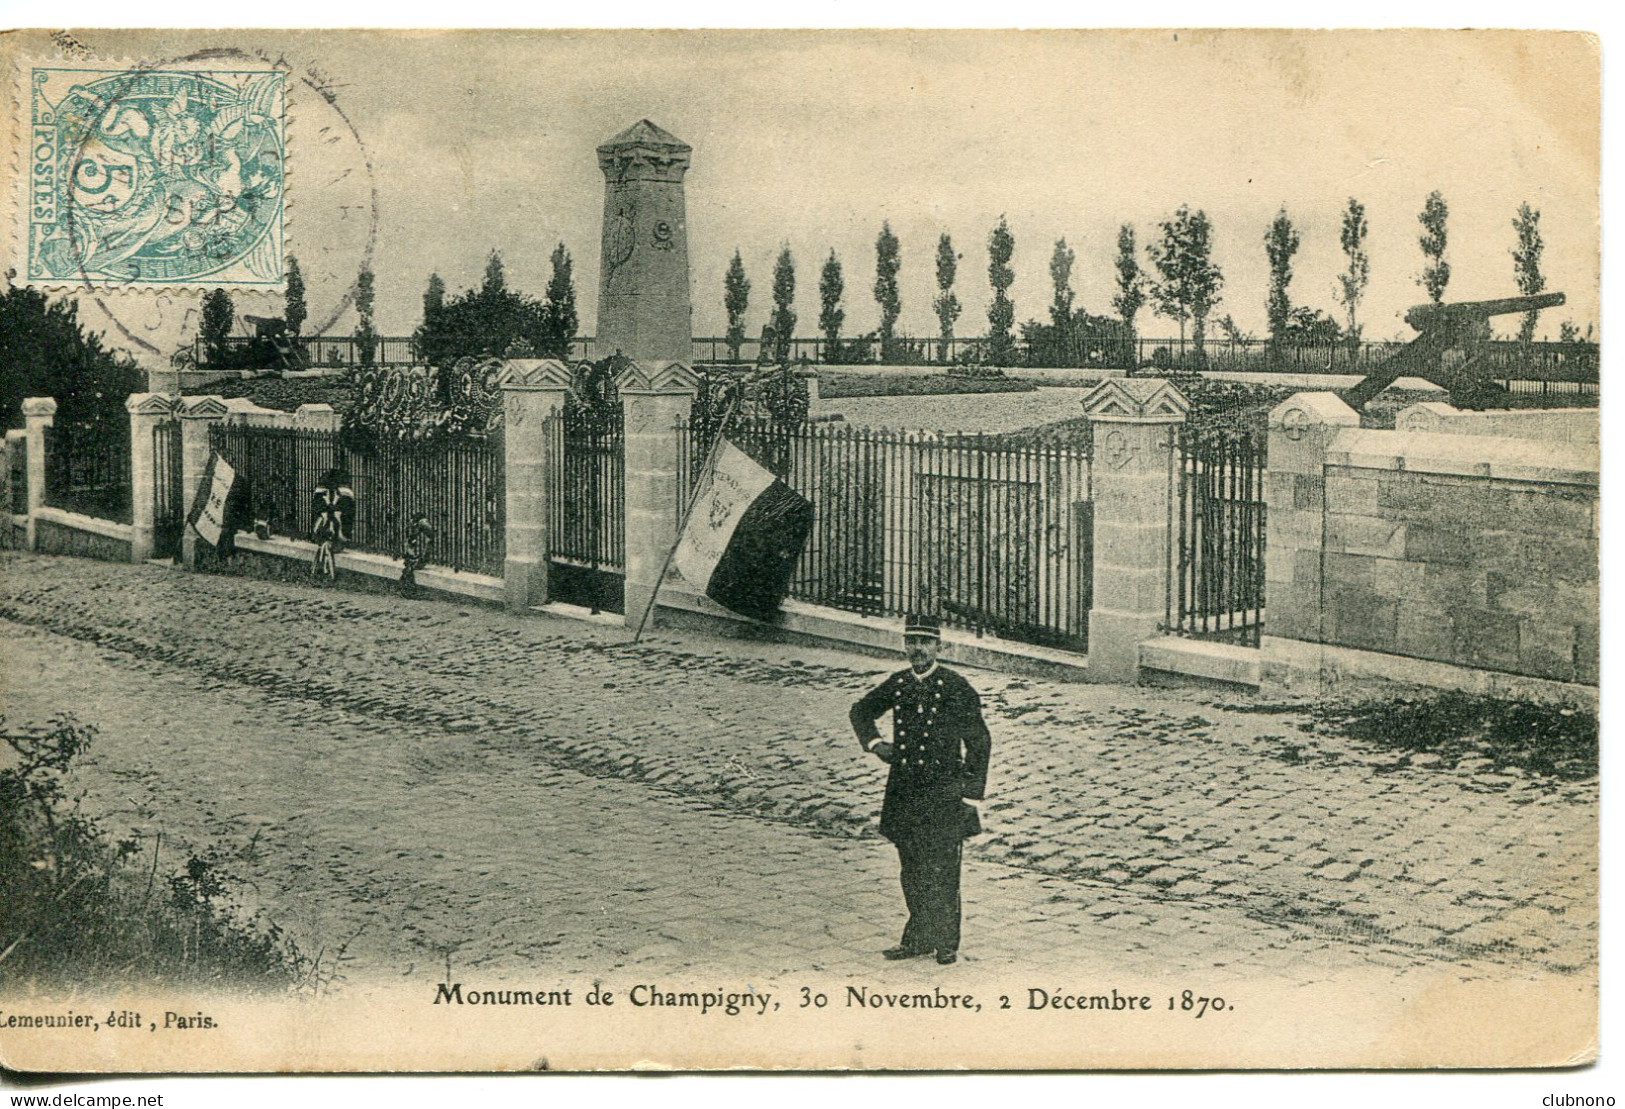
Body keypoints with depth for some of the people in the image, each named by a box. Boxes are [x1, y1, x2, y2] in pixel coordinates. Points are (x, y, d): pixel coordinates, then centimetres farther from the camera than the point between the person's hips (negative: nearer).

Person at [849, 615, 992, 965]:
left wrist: (970, 794, -6)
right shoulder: (897, 684, 5)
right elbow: (861, 710, 23)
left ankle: (946, 943, 11)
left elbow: (979, 742, -3)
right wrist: (874, 742, 4)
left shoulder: (956, 687, -7)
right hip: (904, 790, 5)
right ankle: (918, 939, 22)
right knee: (912, 871, 11)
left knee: (942, 873, -2)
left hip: (944, 793, -4)